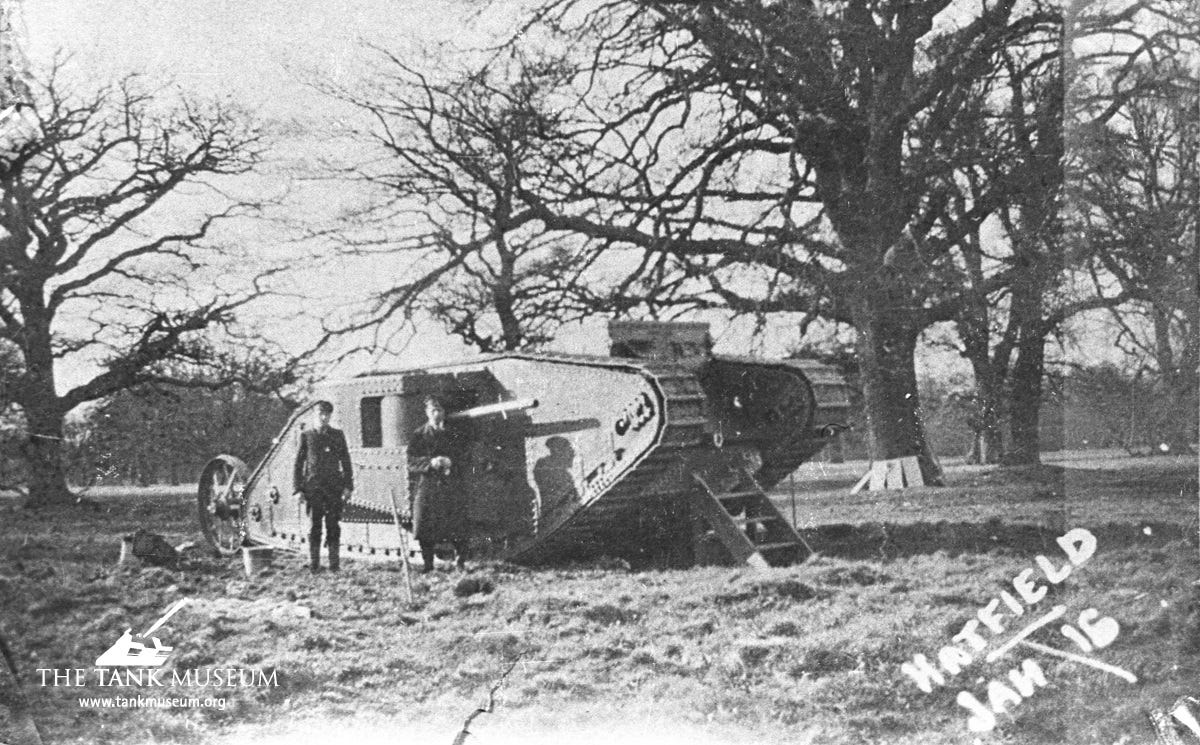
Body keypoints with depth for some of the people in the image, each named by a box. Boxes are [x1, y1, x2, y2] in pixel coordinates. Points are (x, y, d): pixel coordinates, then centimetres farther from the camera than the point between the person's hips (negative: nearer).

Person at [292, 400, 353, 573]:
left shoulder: (337, 435, 10)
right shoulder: (306, 435, 6)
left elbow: (345, 461, 10)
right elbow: (298, 463, 6)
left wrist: (348, 486, 1)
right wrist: (298, 488, -1)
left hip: (334, 487, 1)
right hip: (313, 487, -1)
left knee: (333, 526, 1)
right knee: (314, 526, 0)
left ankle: (334, 563, 6)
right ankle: (314, 563, 6)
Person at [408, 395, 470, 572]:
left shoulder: (455, 435, 11)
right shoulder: (418, 436, 8)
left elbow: (463, 461, 9)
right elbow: (411, 464, 1)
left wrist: (451, 463, -12)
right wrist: (430, 463, -15)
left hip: (452, 490, 1)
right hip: (427, 488, 0)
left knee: (458, 531, -5)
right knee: (426, 531, -4)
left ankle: (461, 563, 4)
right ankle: (428, 566, 5)